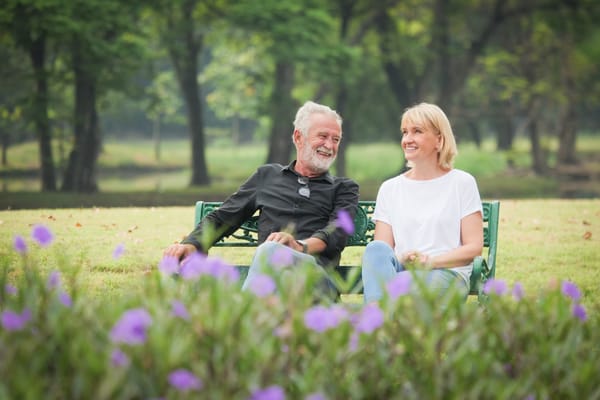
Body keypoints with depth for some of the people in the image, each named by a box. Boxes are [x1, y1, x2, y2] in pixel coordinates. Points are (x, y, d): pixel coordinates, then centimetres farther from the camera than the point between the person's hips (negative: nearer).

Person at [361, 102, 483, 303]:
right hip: (400, 270, 3)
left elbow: (474, 247, 3)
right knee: (375, 248, -35)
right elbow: (381, 252, 11)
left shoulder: (462, 183, 11)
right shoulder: (389, 188, 20)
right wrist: (400, 260, -14)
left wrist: (431, 261, -13)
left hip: (448, 275, -3)